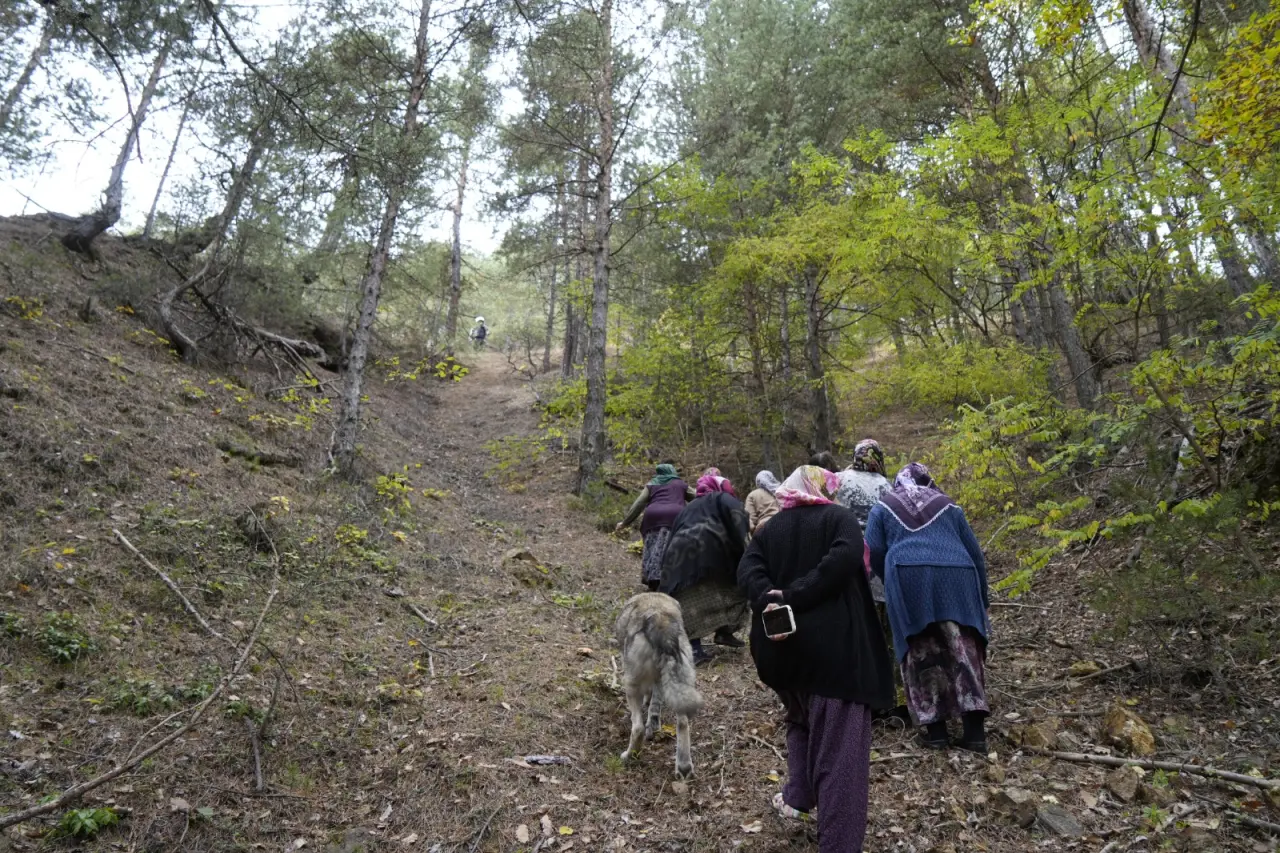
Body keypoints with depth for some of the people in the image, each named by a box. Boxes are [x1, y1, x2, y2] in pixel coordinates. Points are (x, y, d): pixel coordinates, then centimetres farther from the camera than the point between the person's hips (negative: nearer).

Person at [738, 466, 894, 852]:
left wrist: (770, 601, -20)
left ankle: (797, 796, 25)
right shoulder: (840, 518, 1)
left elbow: (747, 570, -6)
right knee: (839, 742, 2)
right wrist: (794, 597, -18)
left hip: (784, 647, 5)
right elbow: (845, 558, -19)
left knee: (801, 718, 30)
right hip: (835, 645, -4)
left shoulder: (771, 528, 11)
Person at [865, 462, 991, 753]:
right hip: (956, 579, 2)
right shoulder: (948, 505, 24)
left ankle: (935, 729, 5)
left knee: (922, 652, 4)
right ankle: (975, 731, 3)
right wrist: (982, 596, 28)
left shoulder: (883, 507, 19)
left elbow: (874, 552, 8)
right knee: (963, 649, 5)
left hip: (909, 579, -2)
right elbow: (973, 550, 22)